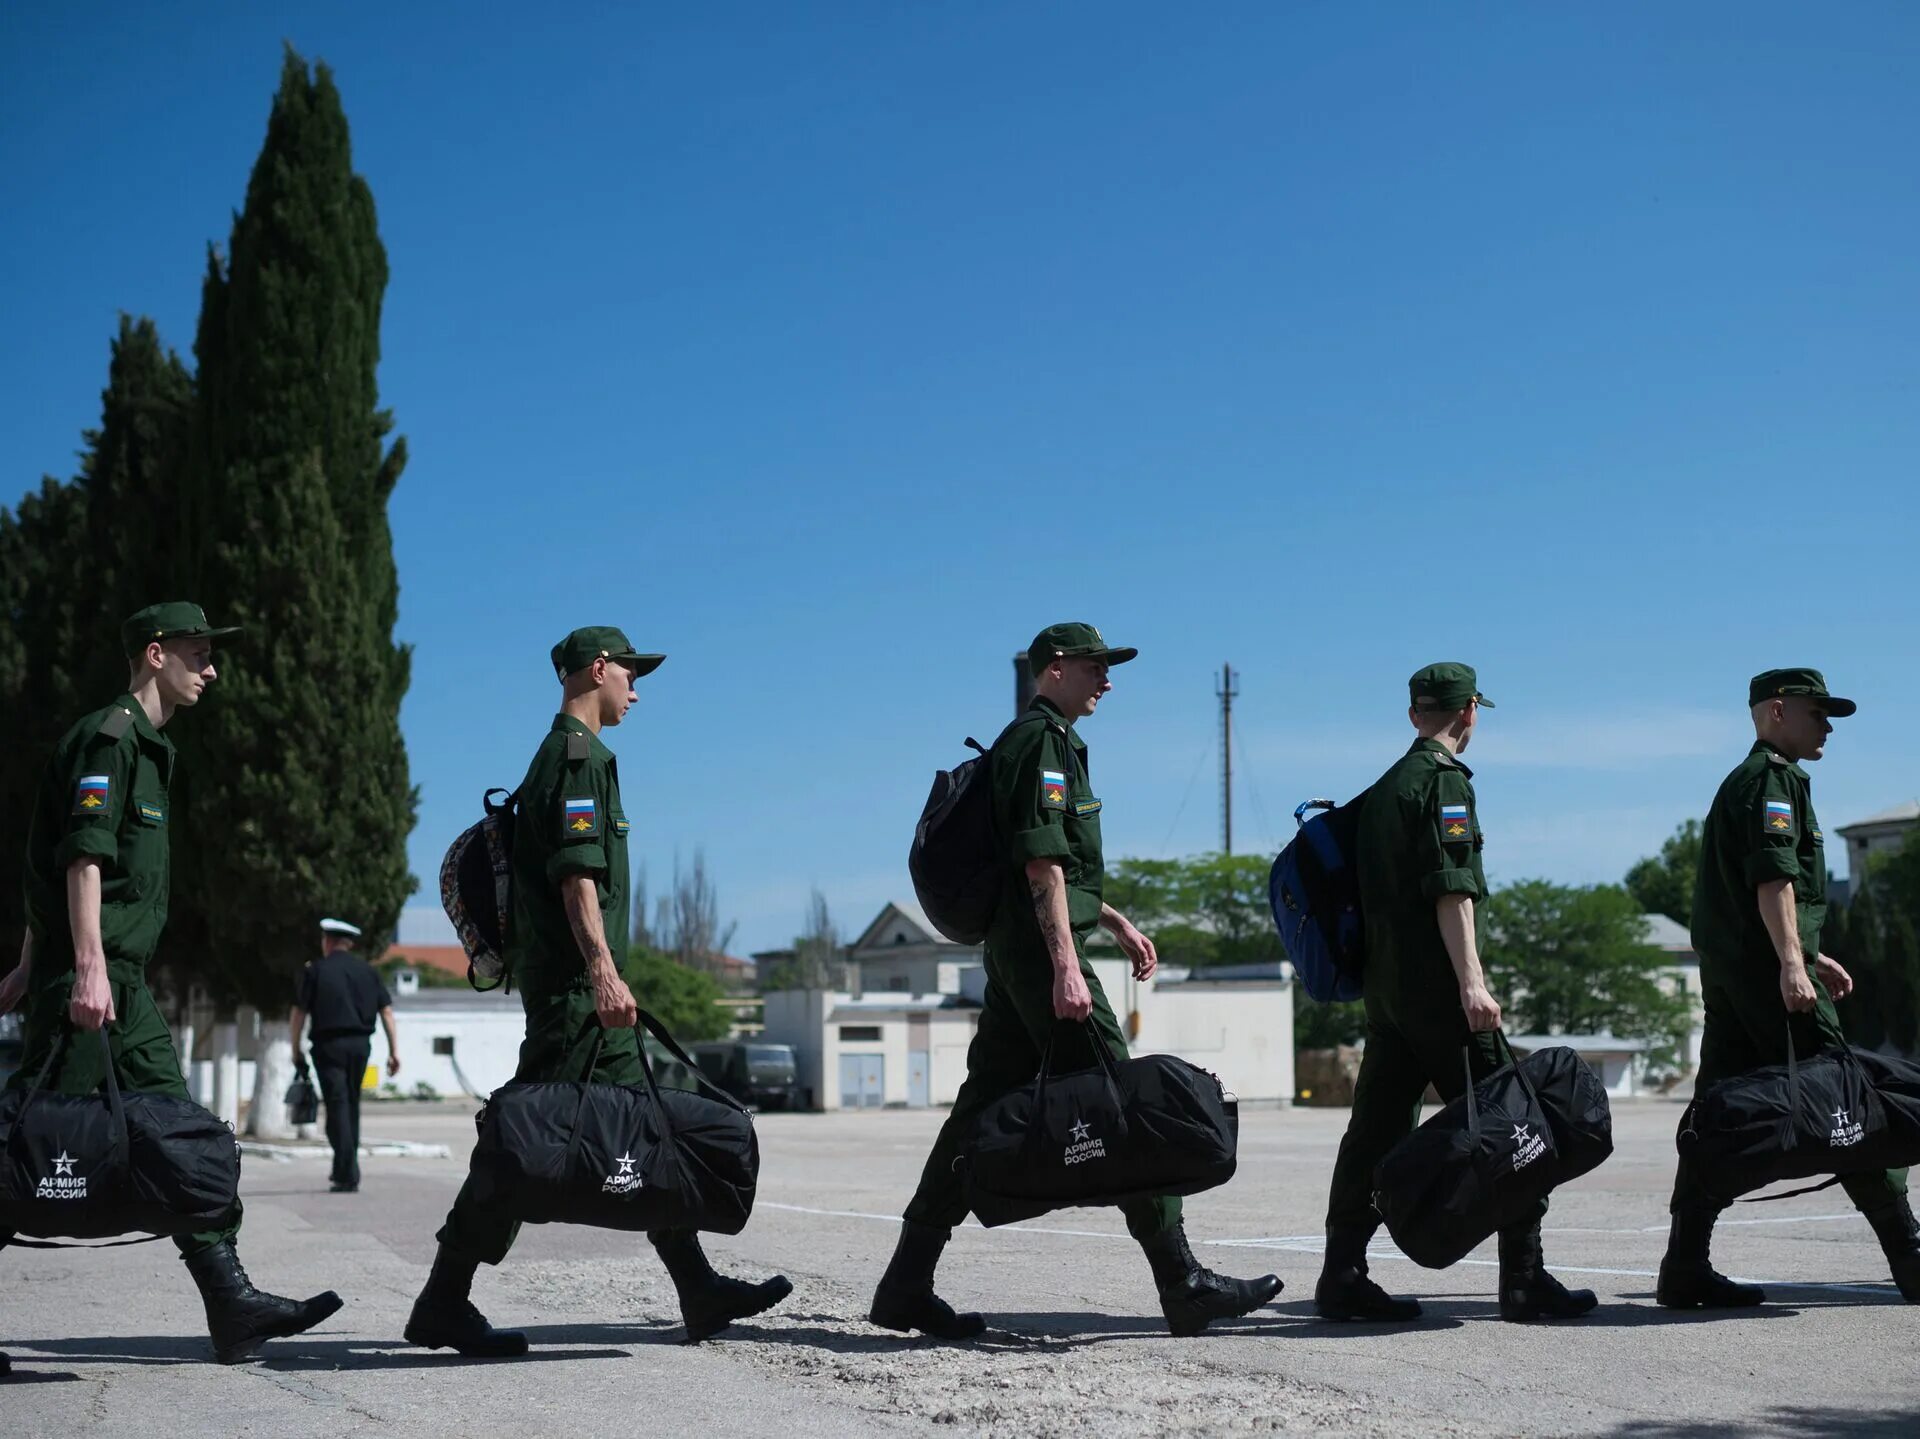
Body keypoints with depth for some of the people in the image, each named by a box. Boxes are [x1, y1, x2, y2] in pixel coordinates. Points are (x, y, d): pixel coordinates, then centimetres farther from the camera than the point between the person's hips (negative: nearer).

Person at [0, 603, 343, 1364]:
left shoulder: (143, 746, 21)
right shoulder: (109, 737, -8)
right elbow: (83, 857, -18)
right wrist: (87, 967, -26)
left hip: (123, 984, 10)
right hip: (90, 975, -10)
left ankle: (233, 1305, 3)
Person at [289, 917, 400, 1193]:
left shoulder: (315, 970, -1)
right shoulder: (366, 970, 9)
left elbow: (298, 1014, -4)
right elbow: (386, 1011, 4)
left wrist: (296, 1050, 6)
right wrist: (394, 1051, 5)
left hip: (329, 1044, -4)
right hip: (360, 1044, 4)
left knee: (338, 1107, -4)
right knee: (351, 1106, 17)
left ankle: (348, 1177, -10)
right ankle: (344, 1172, 24)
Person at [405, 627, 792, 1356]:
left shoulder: (566, 752, 22)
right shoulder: (579, 754, -9)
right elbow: (577, 872, -20)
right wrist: (603, 970, -28)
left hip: (574, 981, 11)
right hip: (572, 983, -11)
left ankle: (700, 1293, 11)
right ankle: (444, 1303, -4)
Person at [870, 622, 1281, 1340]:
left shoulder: (1029, 741, 23)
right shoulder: (1044, 741, -9)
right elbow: (1042, 862, -19)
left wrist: (1115, 921, 29)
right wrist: (1066, 965, -24)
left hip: (1012, 953, 10)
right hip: (1041, 950, -10)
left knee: (982, 1107, 8)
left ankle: (907, 1286, 9)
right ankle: (1184, 1286, -6)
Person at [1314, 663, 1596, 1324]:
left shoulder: (1384, 786, 18)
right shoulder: (1444, 781, -8)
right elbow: (1451, 891, -17)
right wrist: (1472, 982, -20)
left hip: (1384, 983, 9)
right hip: (1433, 984, -9)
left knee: (1377, 1125, 7)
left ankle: (1342, 1277, 7)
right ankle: (1524, 1279, -1)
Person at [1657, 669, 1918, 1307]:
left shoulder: (1743, 780, 26)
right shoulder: (1772, 779, -6)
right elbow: (1773, 876, -19)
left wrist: (1810, 955, 33)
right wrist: (1792, 962, -27)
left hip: (1727, 968, 10)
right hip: (1767, 968, -10)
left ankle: (1684, 1268, 2)